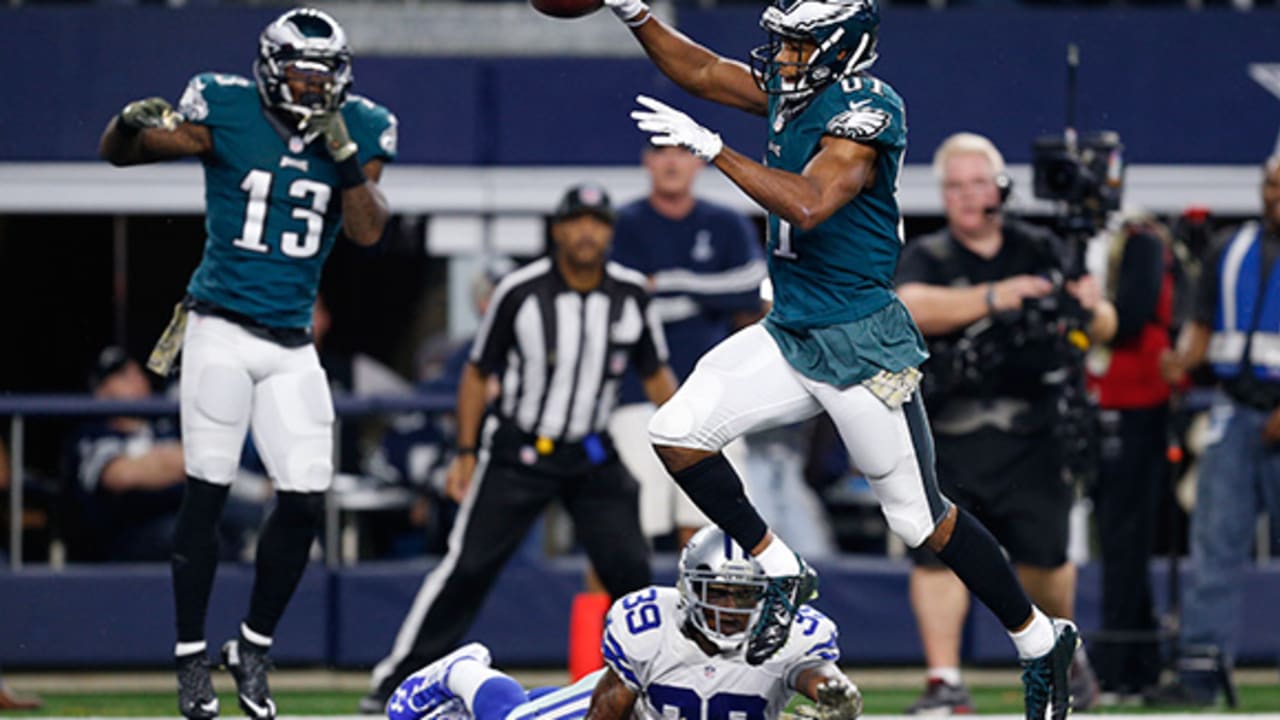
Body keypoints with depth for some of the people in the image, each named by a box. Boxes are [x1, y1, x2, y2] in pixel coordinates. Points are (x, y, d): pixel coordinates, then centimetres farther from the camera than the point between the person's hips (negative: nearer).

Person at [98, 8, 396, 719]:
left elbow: (368, 232, -4)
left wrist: (347, 157, -18)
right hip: (222, 331, -3)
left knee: (306, 501, -2)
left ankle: (255, 648, 16)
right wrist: (132, 123, -27)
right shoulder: (226, 114, -6)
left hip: (293, 346, 4)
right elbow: (118, 151, -3)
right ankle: (193, 660, 3)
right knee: (207, 492, -6)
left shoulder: (359, 129, 3)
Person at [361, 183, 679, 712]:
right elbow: (477, 373, -2)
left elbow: (656, 375, 8)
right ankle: (396, 681, -1)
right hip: (517, 451, -3)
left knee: (630, 567, -6)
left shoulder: (631, 294, -3)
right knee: (468, 565, -7)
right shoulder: (519, 292, -12)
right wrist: (466, 454, -5)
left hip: (592, 455, 3)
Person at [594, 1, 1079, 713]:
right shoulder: (793, 89, 6)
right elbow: (701, 71, 18)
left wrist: (712, 148, -31)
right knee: (678, 434, -4)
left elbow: (809, 204, -32)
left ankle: (1041, 640, 15)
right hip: (789, 334, 8)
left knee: (921, 518, -1)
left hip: (861, 345, -8)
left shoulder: (866, 108, -19)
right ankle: (781, 573, 12)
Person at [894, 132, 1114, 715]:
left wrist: (1091, 311, -21)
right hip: (945, 438, -1)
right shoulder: (926, 258, 4)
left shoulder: (1040, 252, 8)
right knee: (935, 552, -12)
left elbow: (1104, 328, 4)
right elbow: (913, 308, -18)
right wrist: (992, 296, -30)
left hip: (1030, 439, 1)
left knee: (1042, 557, 1)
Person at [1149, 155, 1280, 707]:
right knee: (1214, 537, -3)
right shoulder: (1232, 251, 13)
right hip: (1235, 410, 5)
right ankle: (1201, 667, -4)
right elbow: (1202, 325, 16)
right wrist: (1182, 359, -5)